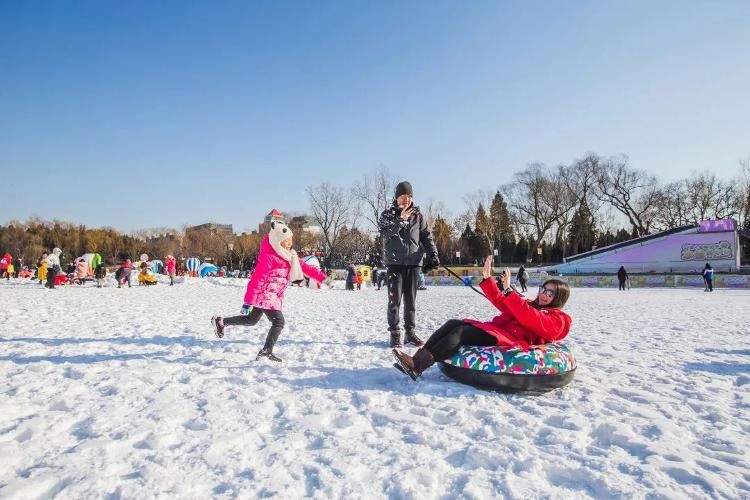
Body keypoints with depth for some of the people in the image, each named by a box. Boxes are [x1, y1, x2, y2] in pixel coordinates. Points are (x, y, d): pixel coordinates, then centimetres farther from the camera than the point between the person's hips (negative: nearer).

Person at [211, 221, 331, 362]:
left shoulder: (289, 256, 4)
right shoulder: (268, 257, -23)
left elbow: (305, 267, 6)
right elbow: (257, 279, -24)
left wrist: (323, 278, -1)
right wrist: (248, 301, -24)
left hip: (273, 296, 9)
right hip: (264, 295, -9)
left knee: (251, 320, 22)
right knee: (278, 322, -11)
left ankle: (221, 321, 37)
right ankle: (267, 351, 1)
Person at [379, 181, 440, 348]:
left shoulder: (417, 215, 10)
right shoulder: (388, 213, 3)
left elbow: (426, 236, 9)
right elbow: (384, 233, -12)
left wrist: (433, 254, -3)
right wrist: (401, 220, -17)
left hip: (414, 262, 3)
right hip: (395, 262, -3)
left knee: (411, 299, 9)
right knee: (395, 299, -3)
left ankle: (410, 332, 17)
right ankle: (395, 334, 4)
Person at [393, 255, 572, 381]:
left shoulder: (557, 319, 5)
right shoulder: (531, 305, 30)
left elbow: (527, 317, -14)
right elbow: (501, 303, 21)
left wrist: (508, 290, -19)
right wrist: (487, 278, 12)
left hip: (510, 341, -8)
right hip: (496, 330, 8)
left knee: (463, 332, -28)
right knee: (454, 323, -14)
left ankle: (417, 366, -38)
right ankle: (417, 358, -26)